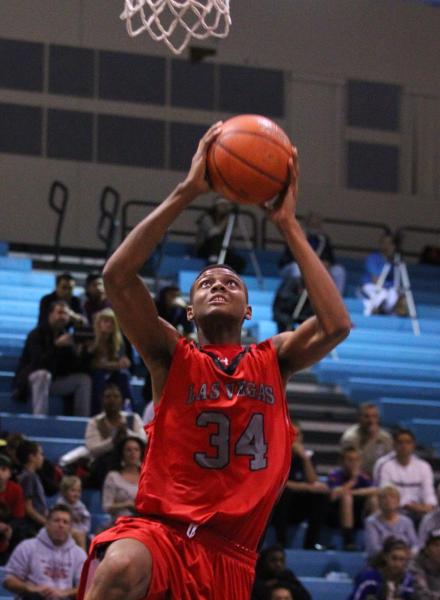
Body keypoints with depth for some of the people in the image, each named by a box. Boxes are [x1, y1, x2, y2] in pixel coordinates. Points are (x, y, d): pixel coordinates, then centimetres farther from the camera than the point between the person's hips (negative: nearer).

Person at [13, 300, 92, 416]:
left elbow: (74, 366, -2)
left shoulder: (66, 336, 3)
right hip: (31, 379, -6)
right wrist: (56, 345, -37)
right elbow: (38, 363, -29)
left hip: (54, 381, 6)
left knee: (84, 379, -8)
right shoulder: (36, 335, -13)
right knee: (43, 374, -38)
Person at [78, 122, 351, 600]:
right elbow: (117, 276, -8)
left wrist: (288, 226, -2)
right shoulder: (174, 358, 7)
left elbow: (336, 326, -5)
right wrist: (186, 193, -10)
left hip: (230, 555, 3)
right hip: (160, 529, -3)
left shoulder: (272, 360, 14)